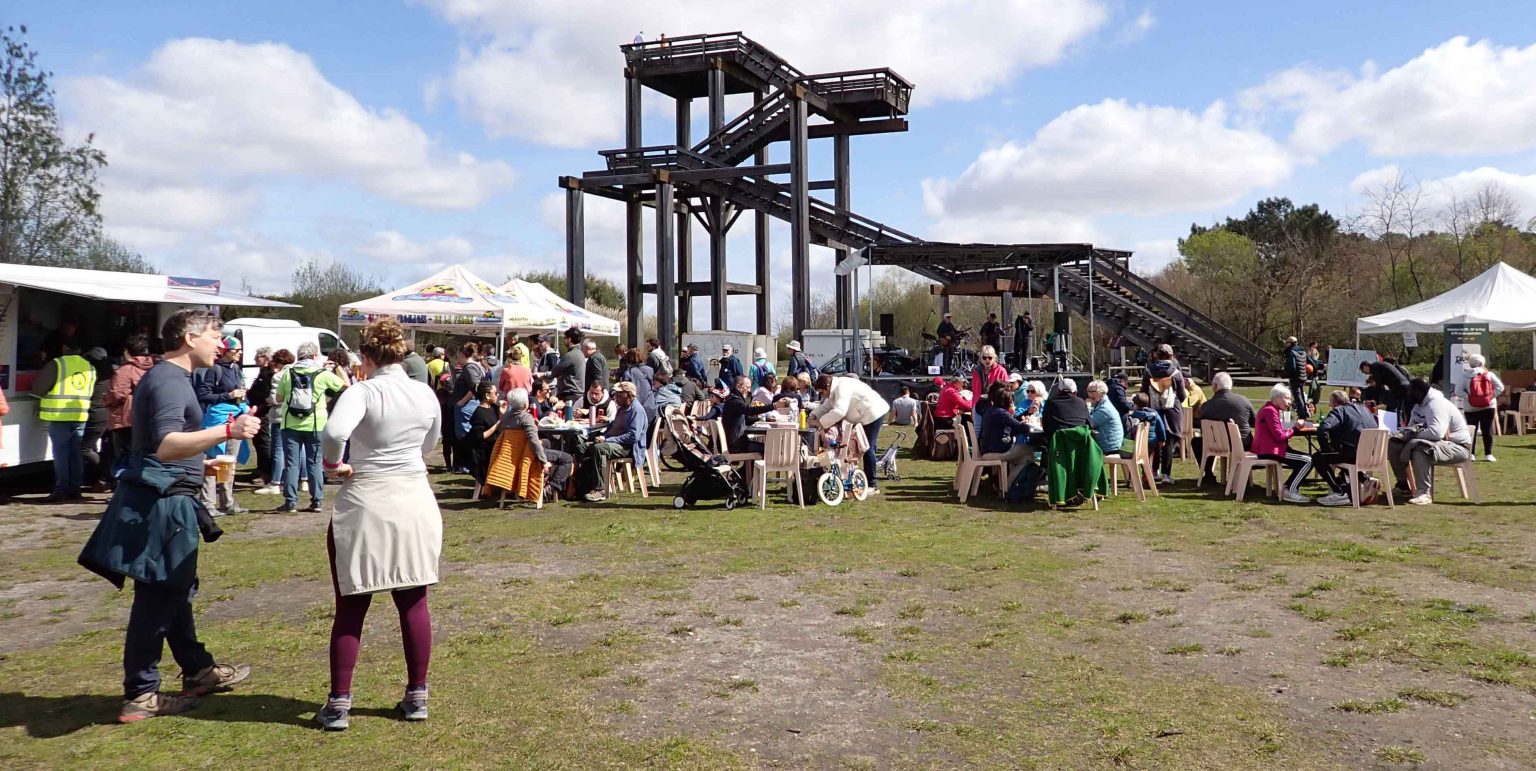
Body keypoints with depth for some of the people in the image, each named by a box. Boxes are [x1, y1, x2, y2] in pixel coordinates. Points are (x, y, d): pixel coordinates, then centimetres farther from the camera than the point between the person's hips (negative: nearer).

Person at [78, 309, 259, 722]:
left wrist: (199, 464, 35)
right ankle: (140, 696, 5)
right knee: (158, 598, -3)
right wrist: (227, 431, -45)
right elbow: (166, 445, -33)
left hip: (163, 500, 11)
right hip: (162, 504, -11)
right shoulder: (170, 381, -17)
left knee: (174, 590, 18)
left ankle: (198, 670, 30)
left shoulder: (165, 377, 16)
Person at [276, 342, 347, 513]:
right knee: (314, 463, 8)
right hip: (315, 425, -1)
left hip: (291, 425, 1)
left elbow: (279, 398, 8)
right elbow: (346, 386, 6)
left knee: (291, 463, 4)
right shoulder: (323, 374, -4)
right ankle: (317, 501, 9)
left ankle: (290, 502, 2)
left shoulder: (288, 373, 1)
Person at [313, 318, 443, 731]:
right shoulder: (426, 394, 2)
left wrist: (334, 464, -12)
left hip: (365, 503, -4)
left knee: (351, 607, 7)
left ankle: (339, 704, 12)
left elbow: (334, 432, -30)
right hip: (415, 502, 4)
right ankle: (417, 696, 19)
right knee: (413, 603, 12)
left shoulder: (363, 392, -13)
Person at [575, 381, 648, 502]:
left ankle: (600, 490, -35)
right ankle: (584, 486, -14)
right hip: (611, 442, 10)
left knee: (599, 448, -35)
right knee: (581, 447, -5)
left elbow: (633, 436, -21)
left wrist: (607, 439, -20)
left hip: (628, 447, -10)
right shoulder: (621, 409, 22)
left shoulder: (637, 410, -10)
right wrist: (602, 436, 6)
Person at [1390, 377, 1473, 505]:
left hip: (1458, 447, -10)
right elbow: (1412, 428, 16)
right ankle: (1403, 483, 10)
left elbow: (1436, 432, -36)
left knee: (1420, 448, -38)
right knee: (1394, 444, 0)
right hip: (1436, 442, 10)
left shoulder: (1436, 404, -23)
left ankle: (1424, 494, -35)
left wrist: (1415, 433, -21)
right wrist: (1402, 433, -7)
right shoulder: (1419, 405, 8)